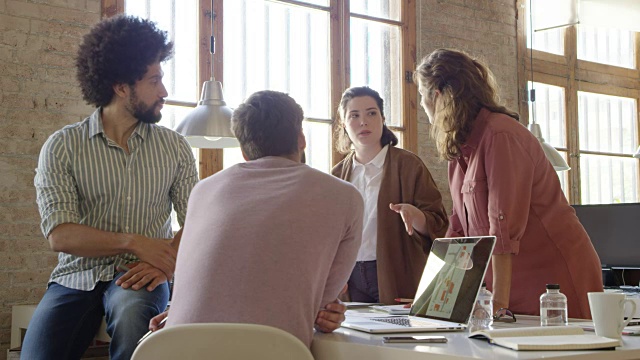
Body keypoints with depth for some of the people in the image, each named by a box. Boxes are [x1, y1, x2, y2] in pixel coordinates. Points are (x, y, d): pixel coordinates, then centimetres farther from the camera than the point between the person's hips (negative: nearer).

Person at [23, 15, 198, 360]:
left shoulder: (175, 147, 8)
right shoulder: (61, 147, 1)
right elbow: (59, 234, -9)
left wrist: (164, 261, -17)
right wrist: (133, 242, -20)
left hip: (136, 278, 1)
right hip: (77, 277, 0)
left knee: (132, 314, -35)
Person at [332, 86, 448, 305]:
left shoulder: (408, 165, 0)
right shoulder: (338, 175, 10)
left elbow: (437, 225, -5)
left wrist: (413, 214, -24)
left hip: (397, 279, -3)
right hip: (352, 280, 3)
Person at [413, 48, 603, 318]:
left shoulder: (500, 135, -19)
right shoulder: (459, 146, 8)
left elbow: (504, 226, -25)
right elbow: (459, 226, 10)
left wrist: (499, 302, -28)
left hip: (555, 275, -8)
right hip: (514, 282, 8)